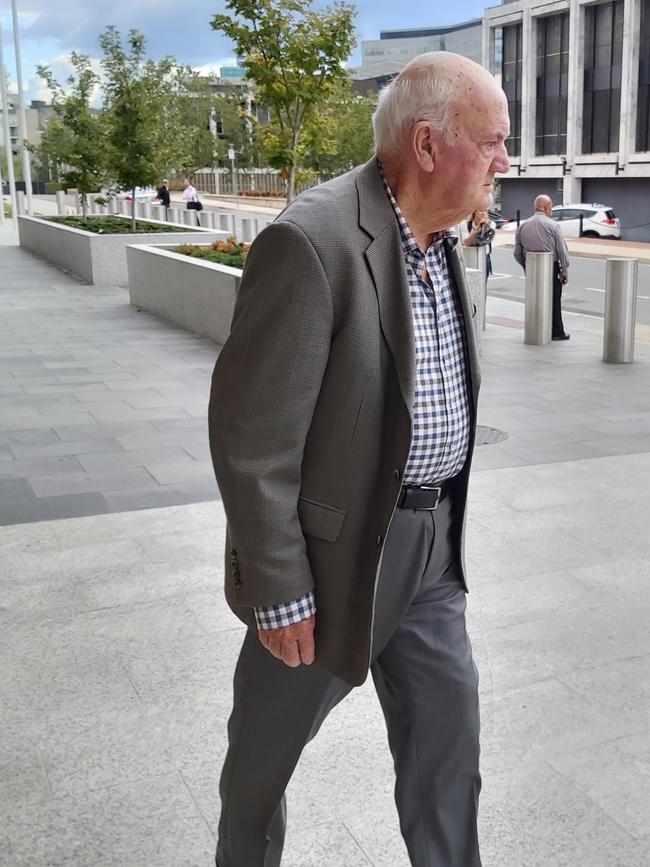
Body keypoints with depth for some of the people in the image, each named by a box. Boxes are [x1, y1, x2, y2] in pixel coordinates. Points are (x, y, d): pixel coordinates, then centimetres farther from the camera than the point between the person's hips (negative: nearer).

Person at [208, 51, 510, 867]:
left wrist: (443, 518, 19)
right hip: (336, 546, -7)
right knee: (271, 735, 17)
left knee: (449, 729, 15)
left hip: (430, 540, 7)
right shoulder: (312, 241, -24)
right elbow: (250, 434, -23)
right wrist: (279, 593, -18)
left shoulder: (440, 237, 3)